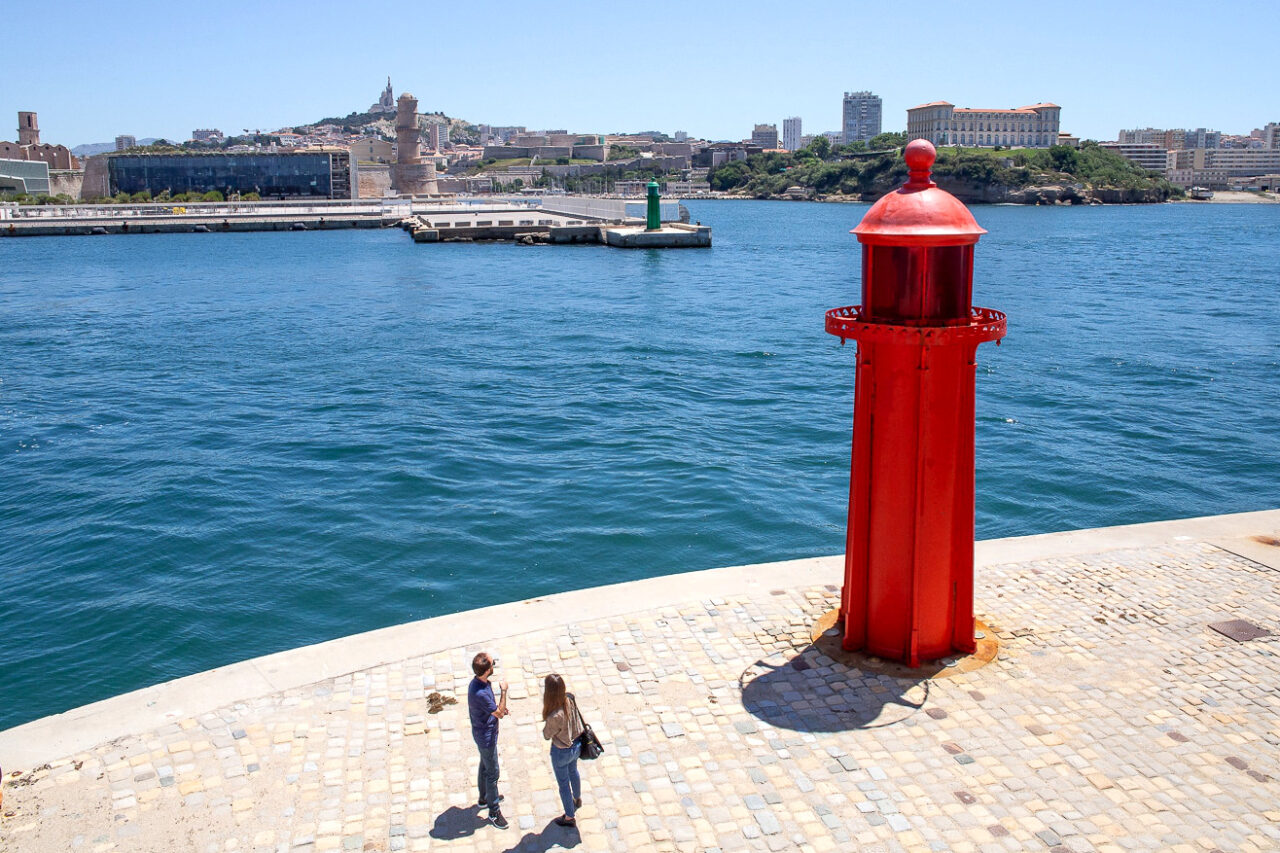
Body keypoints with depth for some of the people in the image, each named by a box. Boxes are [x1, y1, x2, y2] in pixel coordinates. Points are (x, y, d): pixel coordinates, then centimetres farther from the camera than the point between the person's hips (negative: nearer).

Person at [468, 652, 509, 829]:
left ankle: (484, 798, 47)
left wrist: (499, 706, -3)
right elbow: (499, 714, -26)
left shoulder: (481, 682, -7)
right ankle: (494, 811, 20)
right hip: (486, 736, -9)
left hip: (485, 733, 9)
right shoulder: (480, 693, -37)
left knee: (485, 766, 27)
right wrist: (504, 691, -21)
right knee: (492, 773, 5)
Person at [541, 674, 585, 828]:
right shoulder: (570, 699, -20)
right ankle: (577, 799, 60)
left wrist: (546, 722, -8)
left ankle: (570, 817, 37)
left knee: (563, 783, 17)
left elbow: (547, 735, -20)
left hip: (561, 752, -7)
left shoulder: (555, 716, -39)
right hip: (576, 745, 7)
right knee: (573, 772, 34)